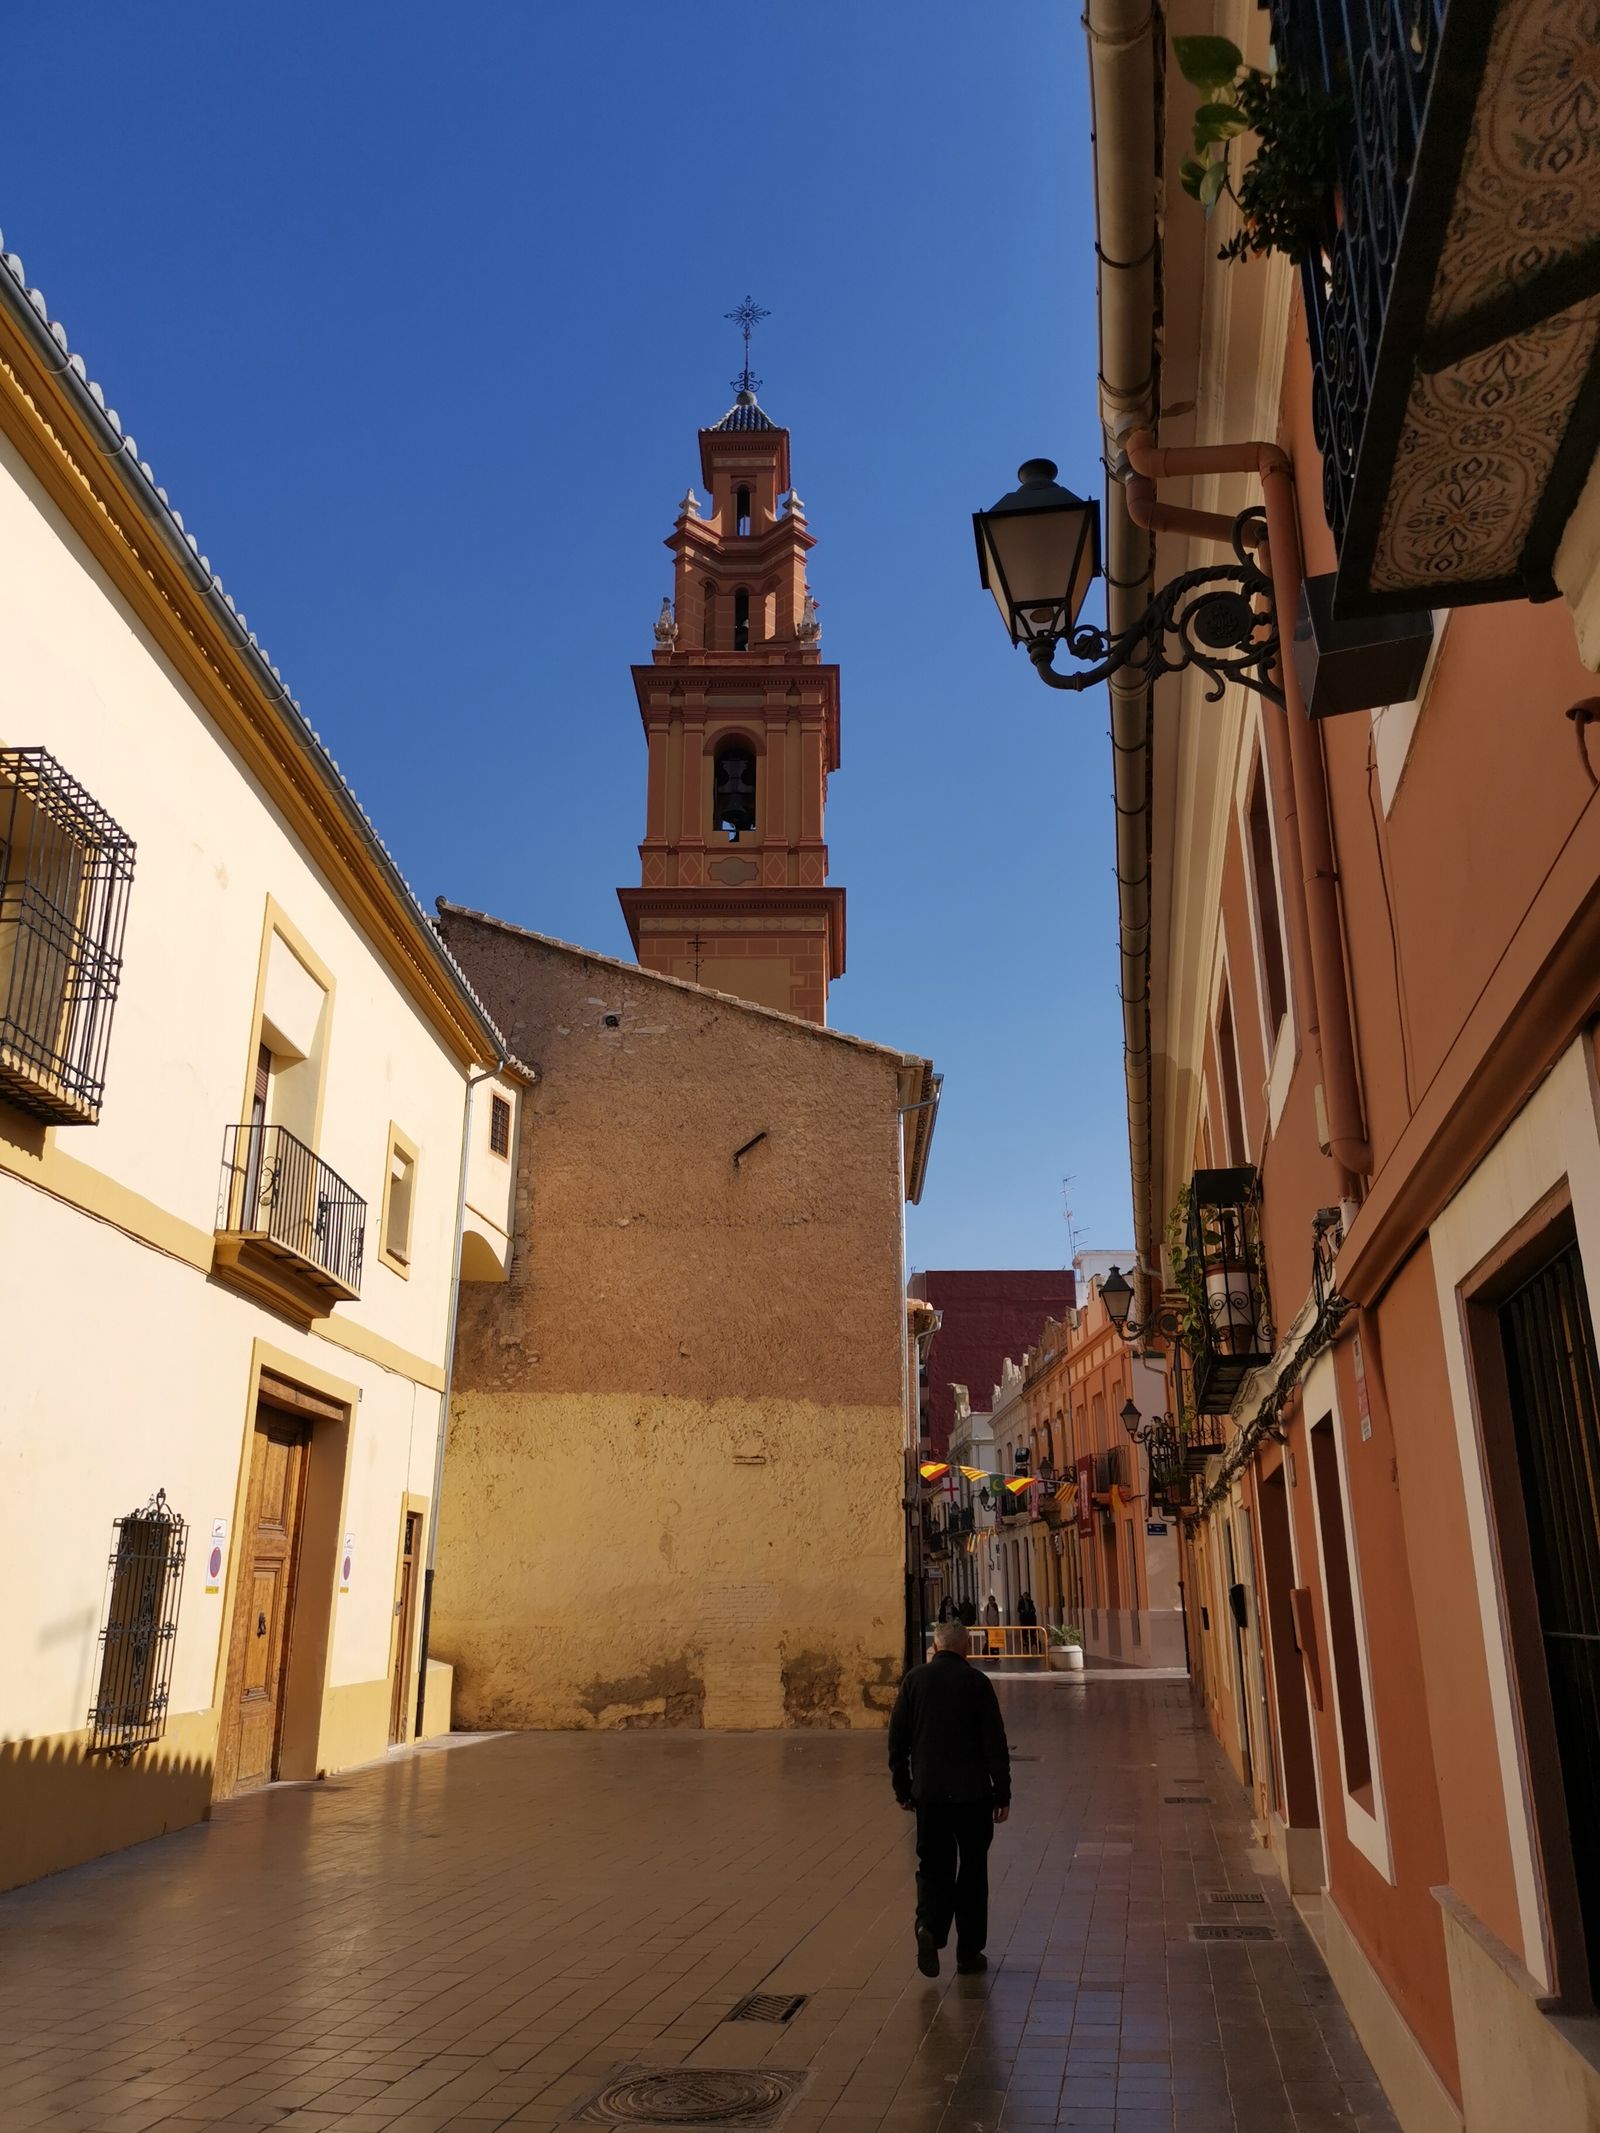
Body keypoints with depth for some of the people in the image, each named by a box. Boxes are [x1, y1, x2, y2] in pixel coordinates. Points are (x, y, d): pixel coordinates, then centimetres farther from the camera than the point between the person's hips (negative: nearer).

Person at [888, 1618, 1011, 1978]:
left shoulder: (914, 1680, 1)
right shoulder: (977, 1682, -5)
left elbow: (897, 1739, 3)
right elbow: (995, 1743, -6)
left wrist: (903, 1789, 11)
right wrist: (1002, 1793, 1)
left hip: (928, 1794, 1)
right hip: (973, 1793, -1)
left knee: (934, 1865, 11)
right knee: (972, 1871, 12)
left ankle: (930, 1925, -13)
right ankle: (969, 1954, 15)